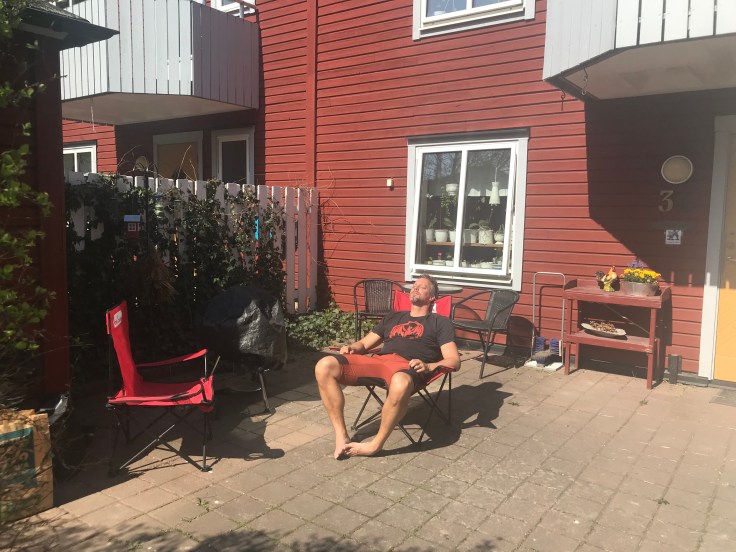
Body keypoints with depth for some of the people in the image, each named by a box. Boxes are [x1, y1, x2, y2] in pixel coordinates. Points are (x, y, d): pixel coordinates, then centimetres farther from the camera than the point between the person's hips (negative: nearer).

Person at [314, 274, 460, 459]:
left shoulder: (440, 322, 19)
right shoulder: (393, 317, 33)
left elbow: (454, 361, 7)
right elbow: (364, 344, 32)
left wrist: (428, 366, -14)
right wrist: (351, 347, 7)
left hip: (407, 366, -4)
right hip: (376, 360, 5)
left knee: (400, 384, -44)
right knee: (325, 366, -21)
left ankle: (375, 444, -21)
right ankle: (341, 436, -17)